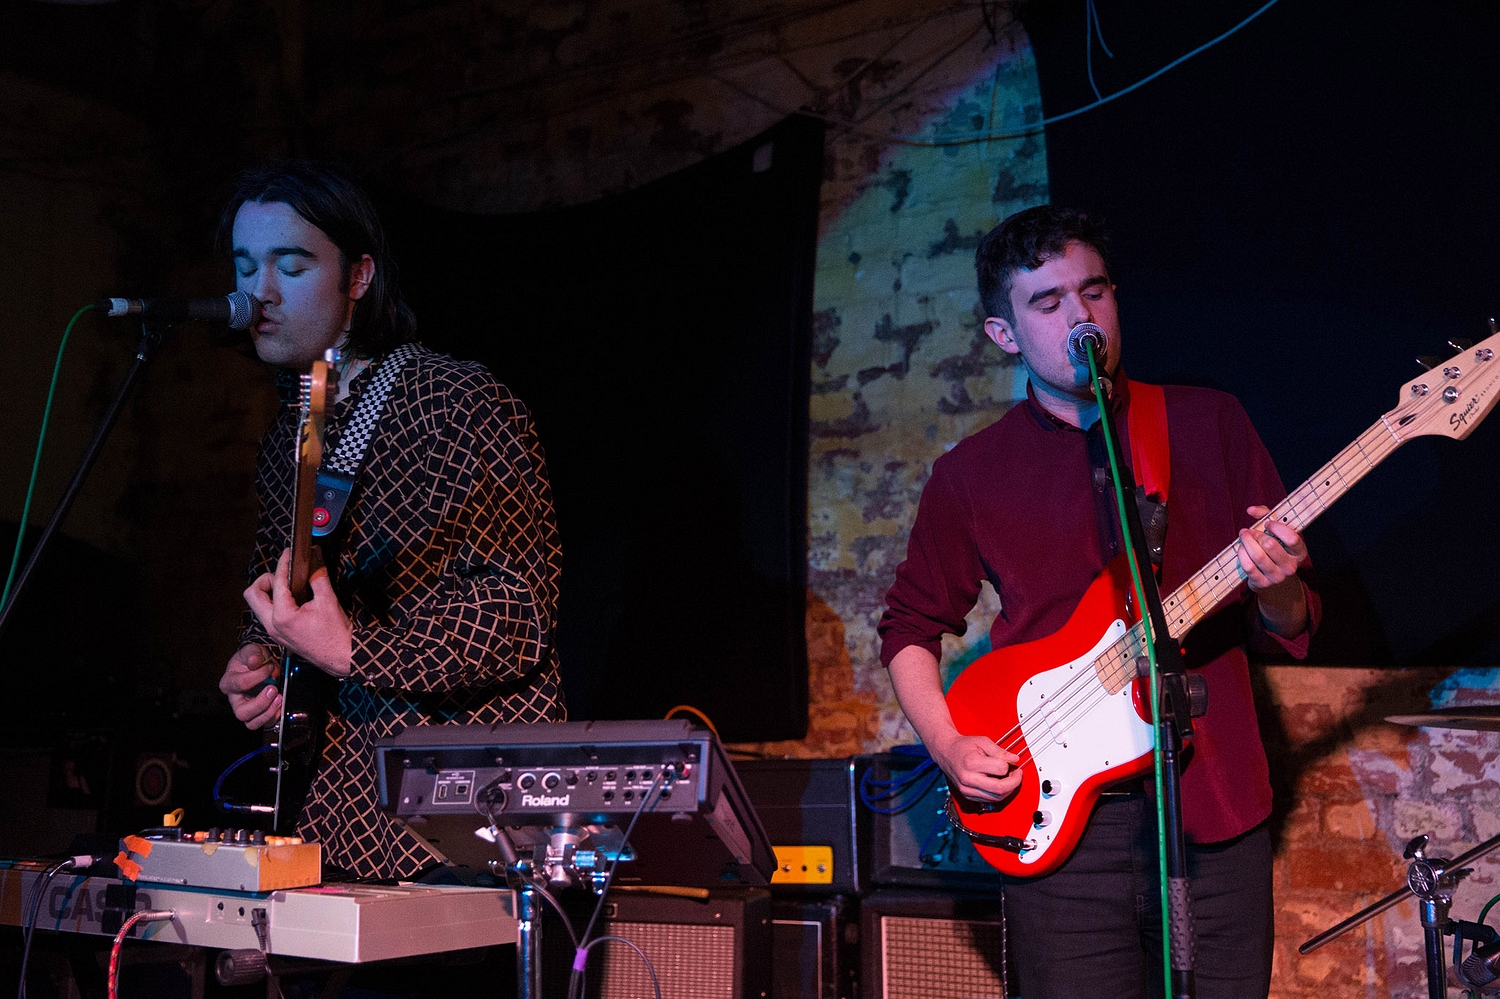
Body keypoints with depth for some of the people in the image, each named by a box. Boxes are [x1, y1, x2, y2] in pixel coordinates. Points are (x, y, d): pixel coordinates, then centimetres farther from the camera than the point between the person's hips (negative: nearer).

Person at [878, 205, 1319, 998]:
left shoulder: (1209, 424, 6)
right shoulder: (972, 474, 5)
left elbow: (1291, 628, 9)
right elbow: (911, 625, 13)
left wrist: (1274, 590, -14)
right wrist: (949, 746, -2)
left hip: (1215, 808, 1)